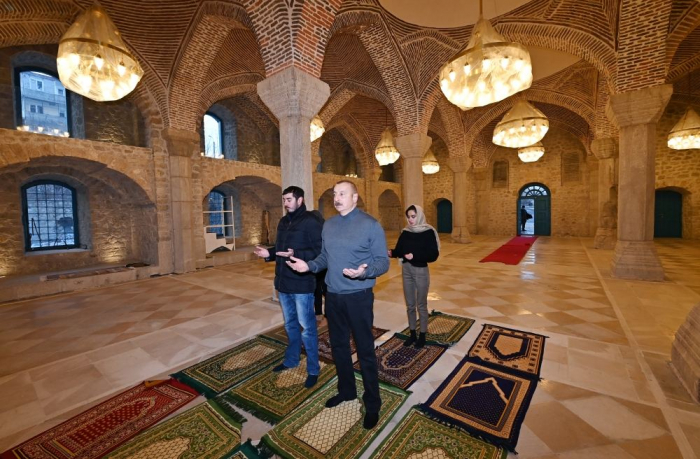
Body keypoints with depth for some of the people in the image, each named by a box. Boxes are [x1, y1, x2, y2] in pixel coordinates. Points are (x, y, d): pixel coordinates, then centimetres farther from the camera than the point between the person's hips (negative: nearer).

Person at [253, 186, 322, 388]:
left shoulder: (311, 222, -14)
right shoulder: (283, 222, 11)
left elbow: (319, 252, -21)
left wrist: (296, 255, -32)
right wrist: (269, 254, 0)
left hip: (302, 284, -8)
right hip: (283, 282, 8)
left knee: (307, 328, 4)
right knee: (290, 325, 22)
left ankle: (313, 369, 21)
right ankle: (292, 359, 41)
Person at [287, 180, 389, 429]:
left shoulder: (371, 225, -12)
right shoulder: (328, 225, 6)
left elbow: (383, 262, -13)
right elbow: (325, 257, 12)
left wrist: (365, 271, -32)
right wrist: (309, 265, -6)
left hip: (358, 297, -6)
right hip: (333, 296, 6)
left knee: (365, 351, 8)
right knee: (338, 346, 21)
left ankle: (372, 404, 29)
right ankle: (346, 390, 44)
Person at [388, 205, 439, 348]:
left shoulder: (428, 232, -12)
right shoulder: (405, 232, 1)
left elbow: (433, 254, -15)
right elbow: (399, 250, 1)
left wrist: (415, 256, -26)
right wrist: (391, 253, -21)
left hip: (421, 271, -4)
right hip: (406, 270, 5)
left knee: (421, 305, 10)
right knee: (410, 305, 15)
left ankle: (422, 336, 26)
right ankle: (412, 334, 30)